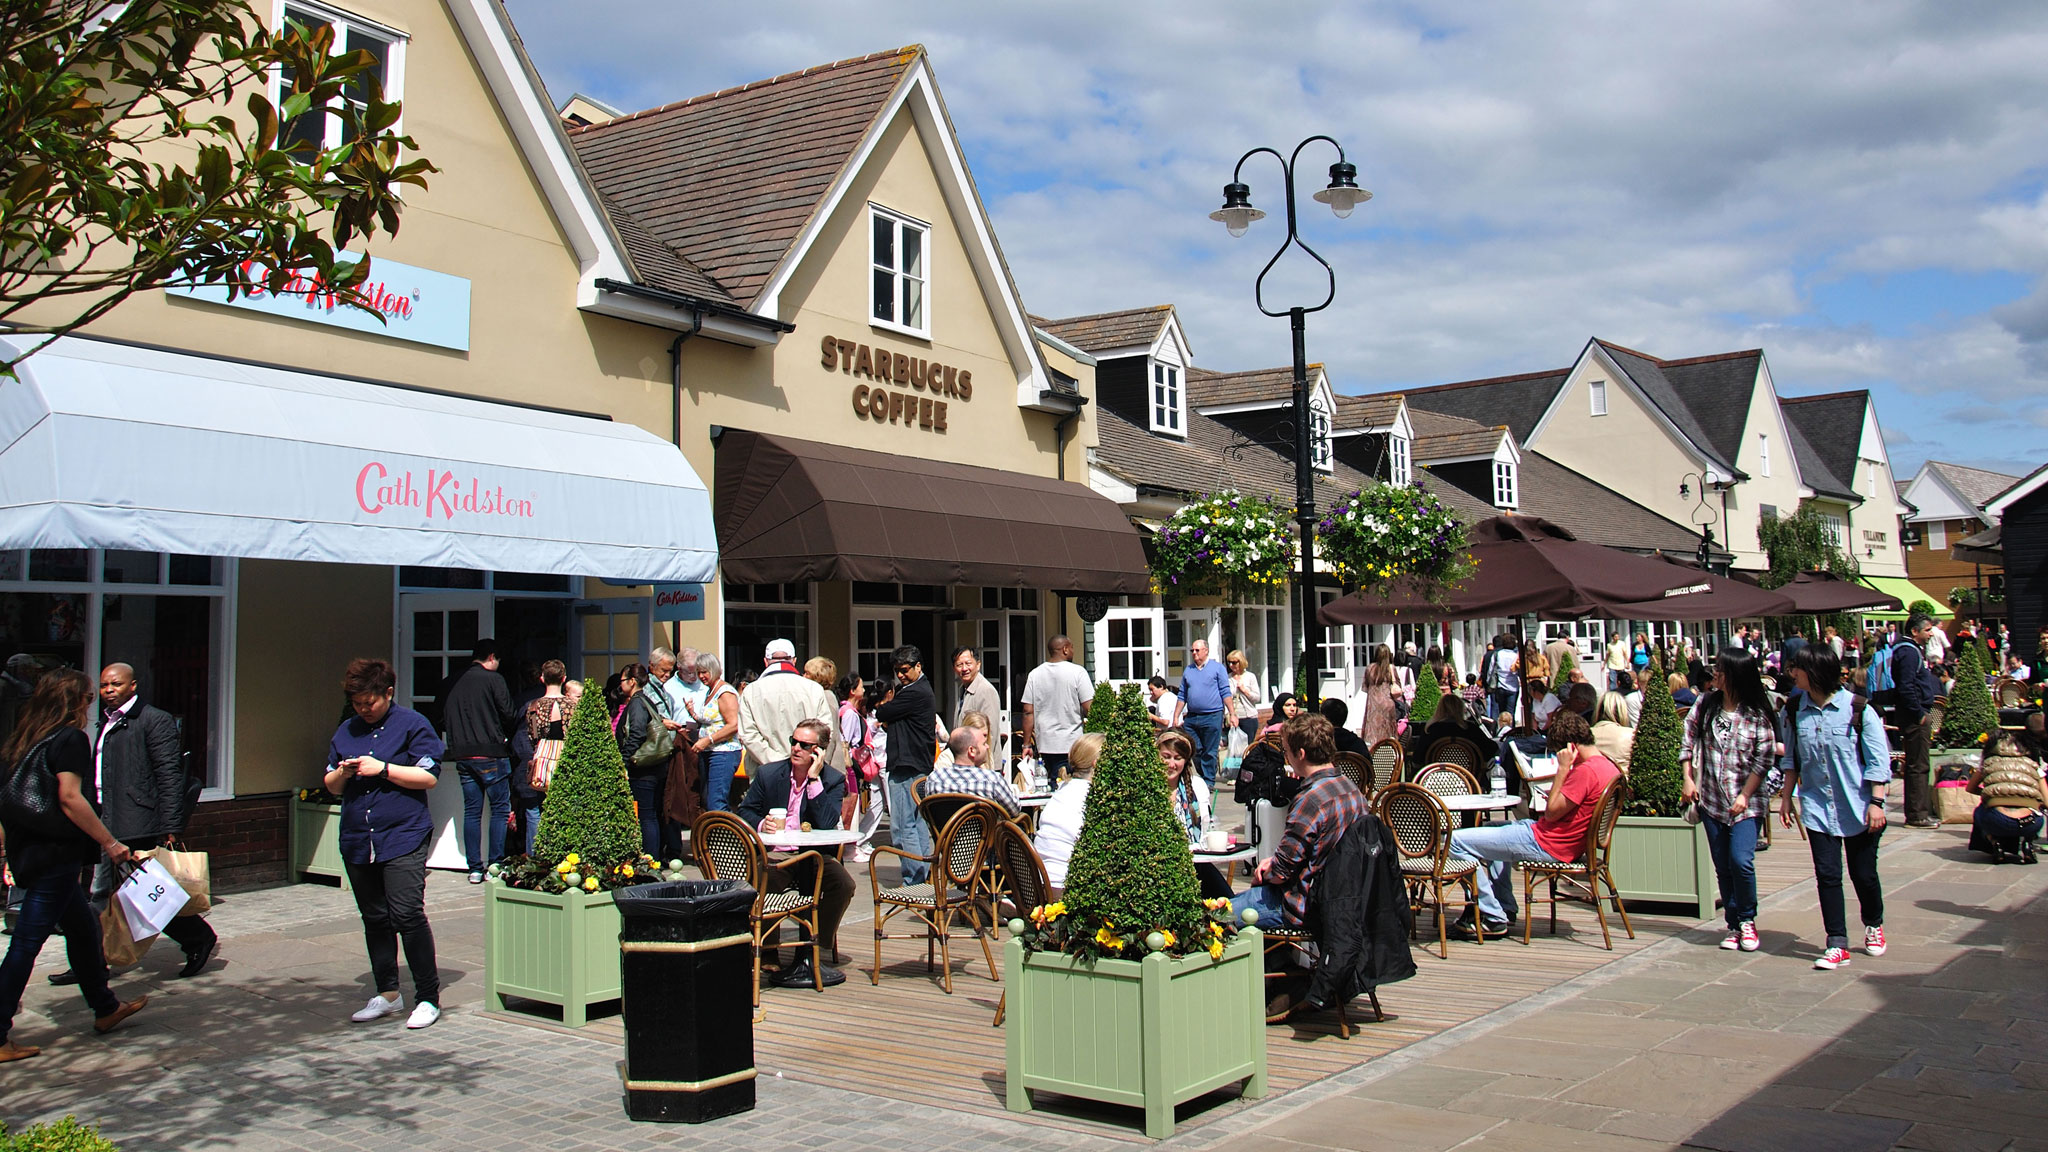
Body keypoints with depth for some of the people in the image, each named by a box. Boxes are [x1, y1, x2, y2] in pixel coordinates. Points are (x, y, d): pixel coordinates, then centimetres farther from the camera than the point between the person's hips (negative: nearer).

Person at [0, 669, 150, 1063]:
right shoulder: (70, 738, -12)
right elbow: (69, 798, -20)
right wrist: (110, 843, -16)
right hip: (55, 853, -9)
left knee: (82, 926, 19)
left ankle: (105, 1008, 31)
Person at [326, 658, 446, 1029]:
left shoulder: (412, 725, -1)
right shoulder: (346, 731, 16)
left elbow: (429, 777, -8)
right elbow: (331, 786, 20)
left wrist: (382, 769, -14)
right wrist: (341, 773, -2)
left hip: (403, 836, -6)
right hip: (358, 841, 6)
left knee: (407, 915, -12)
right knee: (374, 919, 11)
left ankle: (428, 998, -4)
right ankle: (387, 994, 21)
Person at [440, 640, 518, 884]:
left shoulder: (451, 683, 8)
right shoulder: (494, 679, -7)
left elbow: (443, 721, 13)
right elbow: (509, 716, -8)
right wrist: (503, 735, 12)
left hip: (462, 755, 5)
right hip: (491, 754, -5)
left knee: (471, 811, 9)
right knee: (500, 809, 3)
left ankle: (475, 868, 9)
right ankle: (495, 865, -1)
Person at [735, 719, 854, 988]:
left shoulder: (833, 780, 0)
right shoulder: (768, 774, 6)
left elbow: (827, 824, -14)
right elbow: (745, 811, 11)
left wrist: (814, 779, -18)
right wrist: (761, 824, -13)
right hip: (774, 857, 0)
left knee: (844, 884, -28)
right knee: (759, 882, -33)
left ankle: (817, 953, -13)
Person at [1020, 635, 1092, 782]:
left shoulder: (1035, 674, 4)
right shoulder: (1077, 672, -6)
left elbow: (1028, 712, 3)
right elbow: (1089, 709, -9)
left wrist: (1027, 744, 8)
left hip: (1045, 745, 4)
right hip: (1072, 744, -4)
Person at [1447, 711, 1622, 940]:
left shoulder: (1586, 771, -23)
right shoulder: (1608, 766, 8)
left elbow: (1551, 812, -19)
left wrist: (1562, 769, -17)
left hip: (1545, 844, -11)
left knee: (1456, 841, -12)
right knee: (1489, 829, 36)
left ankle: (1494, 919, -4)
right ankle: (1505, 909, 26)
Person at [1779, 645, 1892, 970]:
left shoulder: (1858, 708, -11)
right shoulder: (1794, 709, 0)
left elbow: (1878, 759, -7)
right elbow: (1791, 758, 12)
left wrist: (1876, 802, -11)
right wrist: (1786, 797, 10)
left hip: (1858, 807, -3)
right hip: (1818, 806, 3)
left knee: (1863, 873, 8)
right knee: (1827, 874, -1)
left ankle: (1874, 926, 35)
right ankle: (1837, 944, 4)